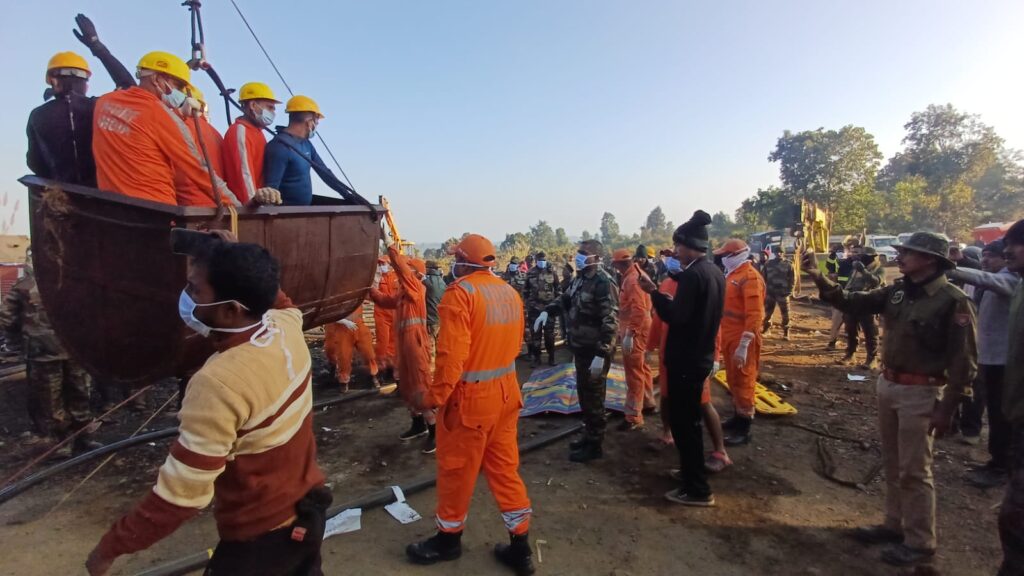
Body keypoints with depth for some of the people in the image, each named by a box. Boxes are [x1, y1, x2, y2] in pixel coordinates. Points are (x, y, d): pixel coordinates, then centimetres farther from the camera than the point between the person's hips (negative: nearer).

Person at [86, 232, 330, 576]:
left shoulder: (218, 384, -31)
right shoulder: (288, 327, -12)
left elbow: (181, 497, -24)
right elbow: (278, 299, 16)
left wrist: (110, 546, -9)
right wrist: (241, 265, 10)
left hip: (259, 541, -6)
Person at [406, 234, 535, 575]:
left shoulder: (460, 292, -17)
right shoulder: (510, 293, 6)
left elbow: (452, 353, -22)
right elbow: (515, 345, 11)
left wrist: (435, 396, -14)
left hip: (470, 397, -7)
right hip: (506, 391, 7)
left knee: (457, 469, 13)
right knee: (505, 468, 16)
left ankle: (449, 538, 34)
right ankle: (520, 547, 26)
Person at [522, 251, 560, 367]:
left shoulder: (553, 273, 3)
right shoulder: (530, 273, 3)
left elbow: (558, 289, 7)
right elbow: (525, 290, 9)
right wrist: (527, 303, 3)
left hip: (549, 308, 0)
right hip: (534, 308, 0)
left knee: (550, 334, 7)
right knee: (535, 334, 4)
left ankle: (551, 357, 18)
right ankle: (535, 357, 13)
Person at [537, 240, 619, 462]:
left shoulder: (603, 283, -19)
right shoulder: (580, 278, 10)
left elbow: (610, 321, -24)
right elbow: (566, 299, 26)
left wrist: (601, 354, -28)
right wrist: (548, 311, 7)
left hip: (595, 351, -9)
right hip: (581, 348, 9)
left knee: (593, 398, 2)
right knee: (583, 394, 19)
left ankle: (595, 445, 18)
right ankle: (588, 436, 35)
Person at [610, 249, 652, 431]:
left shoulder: (632, 279, -20)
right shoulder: (635, 275, 13)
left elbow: (638, 310, -28)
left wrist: (630, 334, -27)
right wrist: (624, 329, 22)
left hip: (634, 331, -10)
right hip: (638, 329, 10)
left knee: (633, 373, -5)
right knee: (641, 368, 21)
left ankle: (633, 417, 0)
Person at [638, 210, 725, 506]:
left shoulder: (692, 274, -21)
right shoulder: (714, 272, 9)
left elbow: (675, 316, -26)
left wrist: (653, 292, -16)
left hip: (686, 359, -10)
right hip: (702, 356, 10)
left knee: (683, 422, 1)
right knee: (690, 418, 21)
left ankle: (697, 489, 10)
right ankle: (691, 472, 35)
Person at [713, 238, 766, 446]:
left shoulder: (750, 277, -17)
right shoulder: (732, 274, 12)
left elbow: (754, 315, -22)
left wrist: (744, 345, -25)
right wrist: (724, 337, 19)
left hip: (741, 340, -9)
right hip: (729, 337, 9)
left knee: (743, 382, 0)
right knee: (733, 380, 18)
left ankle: (744, 429, 10)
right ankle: (738, 417, 33)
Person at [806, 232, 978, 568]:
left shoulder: (953, 301, -16)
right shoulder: (896, 292, 3)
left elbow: (964, 361, -15)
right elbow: (853, 303, 6)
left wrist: (947, 408, -15)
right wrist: (819, 279, -9)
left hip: (920, 393, -7)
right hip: (887, 385, 7)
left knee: (913, 471, 4)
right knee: (892, 464, 18)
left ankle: (920, 543, 20)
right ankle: (894, 525, 33)